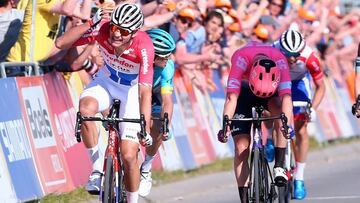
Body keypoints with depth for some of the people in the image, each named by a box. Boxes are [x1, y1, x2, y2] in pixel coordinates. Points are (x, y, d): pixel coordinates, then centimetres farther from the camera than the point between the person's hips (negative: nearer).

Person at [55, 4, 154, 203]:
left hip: (131, 91, -2)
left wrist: (145, 129, -42)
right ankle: (97, 168, -17)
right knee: (86, 109, -34)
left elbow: (145, 92, -36)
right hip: (106, 82, 2)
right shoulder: (103, 30, -27)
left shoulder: (144, 46, -34)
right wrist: (89, 24, -39)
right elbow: (61, 43, -28)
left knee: (129, 156, -11)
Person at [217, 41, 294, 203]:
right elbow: (232, 97, -44)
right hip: (244, 91, -1)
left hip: (271, 93, 1)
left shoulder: (280, 61, -35)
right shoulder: (241, 58, -39)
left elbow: (286, 97, -43)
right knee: (241, 146, -12)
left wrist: (287, 123, -58)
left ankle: (279, 167, -25)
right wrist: (226, 124, -56)